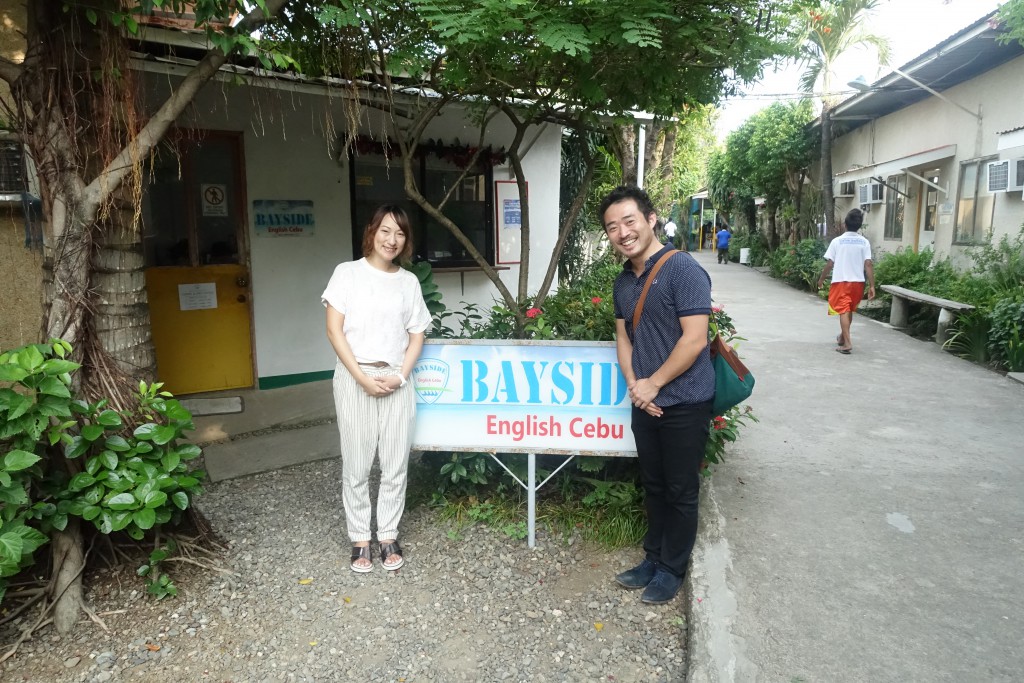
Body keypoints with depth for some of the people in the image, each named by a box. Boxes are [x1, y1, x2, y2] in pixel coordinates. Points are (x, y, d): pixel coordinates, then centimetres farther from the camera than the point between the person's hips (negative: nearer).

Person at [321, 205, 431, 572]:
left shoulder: (409, 281, 8)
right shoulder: (348, 273, 1)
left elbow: (416, 335, 9)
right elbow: (334, 329, -4)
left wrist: (400, 376, -6)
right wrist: (361, 376, -12)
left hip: (396, 381, 2)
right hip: (354, 379, -2)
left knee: (396, 465, 6)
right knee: (356, 466, 5)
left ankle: (389, 536, 22)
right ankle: (360, 539, 21)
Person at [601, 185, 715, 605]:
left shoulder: (682, 269, -16)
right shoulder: (623, 281, 8)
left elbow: (694, 339, -20)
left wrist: (653, 383, -14)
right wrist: (634, 384, -3)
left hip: (684, 402, -7)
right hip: (646, 402, 7)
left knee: (680, 491, 9)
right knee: (654, 486, 19)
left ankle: (672, 569, 26)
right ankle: (653, 558, 36)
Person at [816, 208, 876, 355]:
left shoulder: (837, 241, -5)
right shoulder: (864, 242, -1)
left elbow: (829, 264, -5)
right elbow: (868, 265, -6)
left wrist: (821, 279, 9)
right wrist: (872, 286, -4)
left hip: (840, 281, -3)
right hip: (857, 282, 3)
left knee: (843, 311, -4)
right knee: (850, 311, 19)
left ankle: (847, 343, -15)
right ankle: (842, 337, 37)